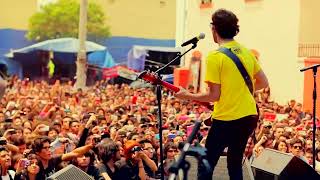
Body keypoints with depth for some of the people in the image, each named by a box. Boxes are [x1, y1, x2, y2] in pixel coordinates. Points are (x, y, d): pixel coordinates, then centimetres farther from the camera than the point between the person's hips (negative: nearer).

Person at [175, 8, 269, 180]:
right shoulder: (247, 52, 6)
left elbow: (214, 95, -13)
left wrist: (187, 96, 0)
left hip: (226, 120, -7)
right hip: (249, 117, 7)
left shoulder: (215, 56, -14)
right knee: (235, 164, 19)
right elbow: (263, 83, 13)